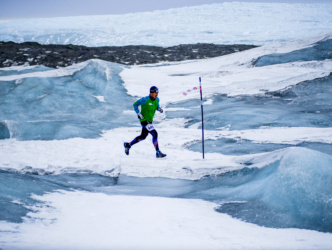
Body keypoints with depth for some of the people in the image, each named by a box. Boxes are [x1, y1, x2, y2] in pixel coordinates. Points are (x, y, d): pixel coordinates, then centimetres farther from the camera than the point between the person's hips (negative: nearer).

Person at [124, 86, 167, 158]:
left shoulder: (157, 99, 0)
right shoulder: (145, 100, -21)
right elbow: (135, 104, -11)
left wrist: (159, 108, -5)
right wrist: (138, 113, -20)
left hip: (150, 121, 9)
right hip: (144, 120, -9)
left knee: (143, 136, 21)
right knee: (155, 134, -19)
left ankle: (128, 145, 37)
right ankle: (158, 153, -14)